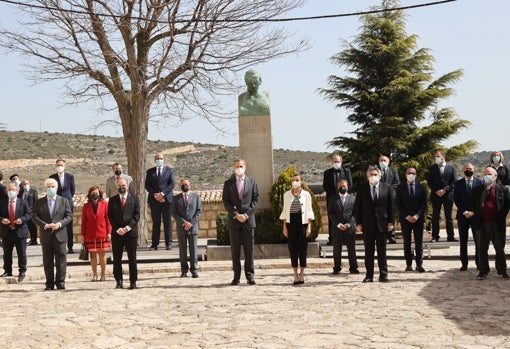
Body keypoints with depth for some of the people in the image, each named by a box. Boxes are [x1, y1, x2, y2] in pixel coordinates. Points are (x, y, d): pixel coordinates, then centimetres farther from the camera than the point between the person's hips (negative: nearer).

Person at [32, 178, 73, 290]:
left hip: (60, 235, -1)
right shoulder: (39, 202, 8)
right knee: (47, 261, 5)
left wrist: (60, 224, -14)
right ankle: (49, 283, 10)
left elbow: (69, 216, 3)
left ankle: (60, 282, 5)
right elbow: (34, 216, 2)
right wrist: (45, 225, -13)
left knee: (61, 260, -1)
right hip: (46, 236, 1)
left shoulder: (64, 201, 7)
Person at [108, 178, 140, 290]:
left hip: (131, 231, -1)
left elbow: (137, 215, 1)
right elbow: (110, 216, 4)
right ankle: (119, 281, 10)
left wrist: (128, 227, -11)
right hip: (117, 233, 1)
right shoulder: (112, 200, 10)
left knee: (132, 258, 0)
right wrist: (117, 229, -9)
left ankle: (133, 282, 5)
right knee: (117, 259, 3)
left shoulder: (134, 199, 7)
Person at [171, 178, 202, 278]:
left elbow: (199, 211, 3)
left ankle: (194, 270, 4)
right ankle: (184, 271, 7)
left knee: (193, 249, -1)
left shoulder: (196, 197, 9)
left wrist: (191, 223, -8)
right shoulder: (176, 198, 9)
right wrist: (183, 222, -12)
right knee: (182, 250, 3)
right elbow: (174, 213, 1)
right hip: (181, 228, 1)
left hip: (193, 227, 0)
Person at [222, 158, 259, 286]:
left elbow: (255, 200, 3)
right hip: (234, 220, 0)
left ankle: (250, 276, 6)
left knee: (249, 249, 1)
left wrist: (246, 215, -8)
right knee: (235, 250, 1)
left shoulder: (252, 182, 8)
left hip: (248, 219, 0)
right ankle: (236, 277, 5)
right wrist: (236, 215, -10)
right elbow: (226, 202, 2)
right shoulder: (228, 183, 7)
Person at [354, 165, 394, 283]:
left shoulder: (386, 188, 4)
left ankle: (383, 274, 11)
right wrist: (358, 223, -2)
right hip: (367, 225, 0)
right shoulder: (362, 189, 3)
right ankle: (369, 275, 9)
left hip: (381, 224, 0)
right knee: (369, 251, 4)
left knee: (382, 251, 5)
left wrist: (390, 222, -1)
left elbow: (390, 206, 4)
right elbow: (357, 207, 4)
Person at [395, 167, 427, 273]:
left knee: (419, 242, 1)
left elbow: (424, 203, 3)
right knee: (407, 242, 2)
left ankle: (419, 265, 5)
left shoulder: (421, 187, 6)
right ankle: (409, 265, 6)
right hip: (405, 219, 0)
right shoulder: (400, 187, 3)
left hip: (418, 218, 1)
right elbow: (398, 204, 0)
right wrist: (407, 216, -10)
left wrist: (417, 215, -10)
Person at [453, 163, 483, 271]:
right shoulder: (458, 183, 7)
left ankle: (479, 263, 7)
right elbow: (456, 199, 1)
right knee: (463, 241, 2)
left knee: (478, 241, 0)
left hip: (476, 214, 0)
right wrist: (464, 212, -10)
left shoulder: (480, 182, 6)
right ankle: (464, 264, 6)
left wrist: (474, 212, -8)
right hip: (462, 215, 0)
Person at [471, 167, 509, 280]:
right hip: (482, 224, 1)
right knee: (482, 249, 5)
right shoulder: (477, 190, 9)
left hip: (497, 224, -1)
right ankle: (483, 271, 13)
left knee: (500, 249, 5)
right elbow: (473, 205, 6)